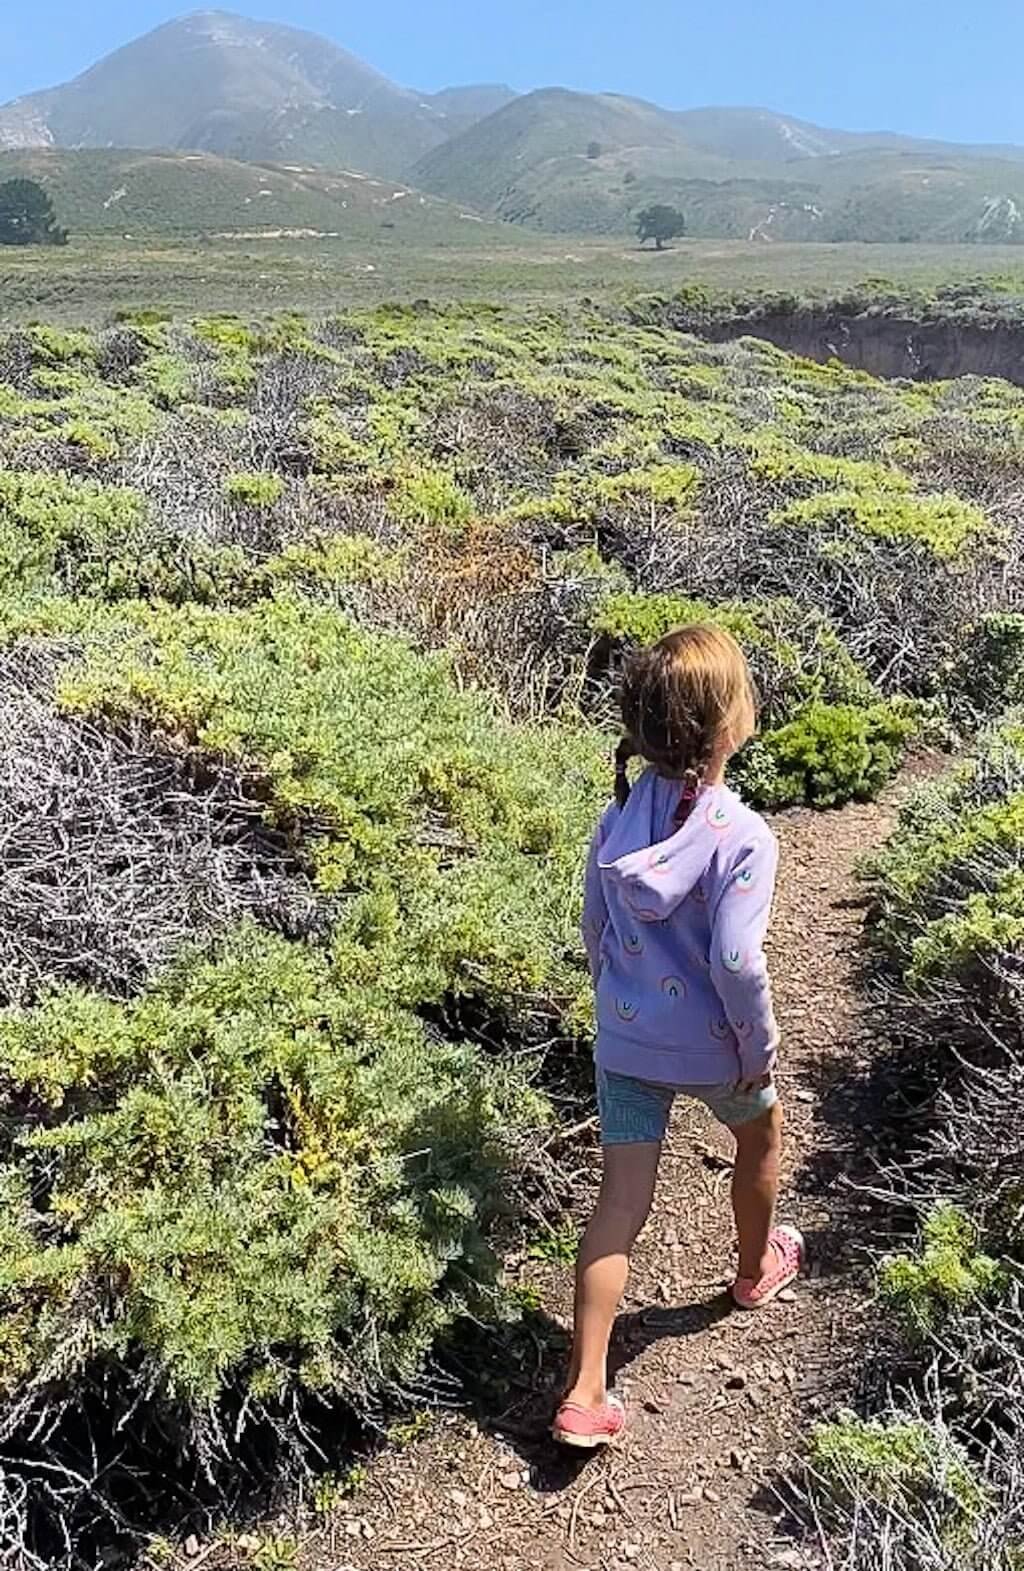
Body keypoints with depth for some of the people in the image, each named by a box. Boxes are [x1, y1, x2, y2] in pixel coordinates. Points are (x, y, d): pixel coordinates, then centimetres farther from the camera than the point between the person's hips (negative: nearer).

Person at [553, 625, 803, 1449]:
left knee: (621, 1203, 8)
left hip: (623, 1041, 4)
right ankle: (757, 1269, 53)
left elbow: (595, 929, 4)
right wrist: (761, 1050, -10)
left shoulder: (620, 817, -5)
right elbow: (736, 961, -26)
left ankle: (585, 1393, 7)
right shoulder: (744, 838, -23)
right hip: (709, 1049, -4)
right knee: (762, 1132, 28)